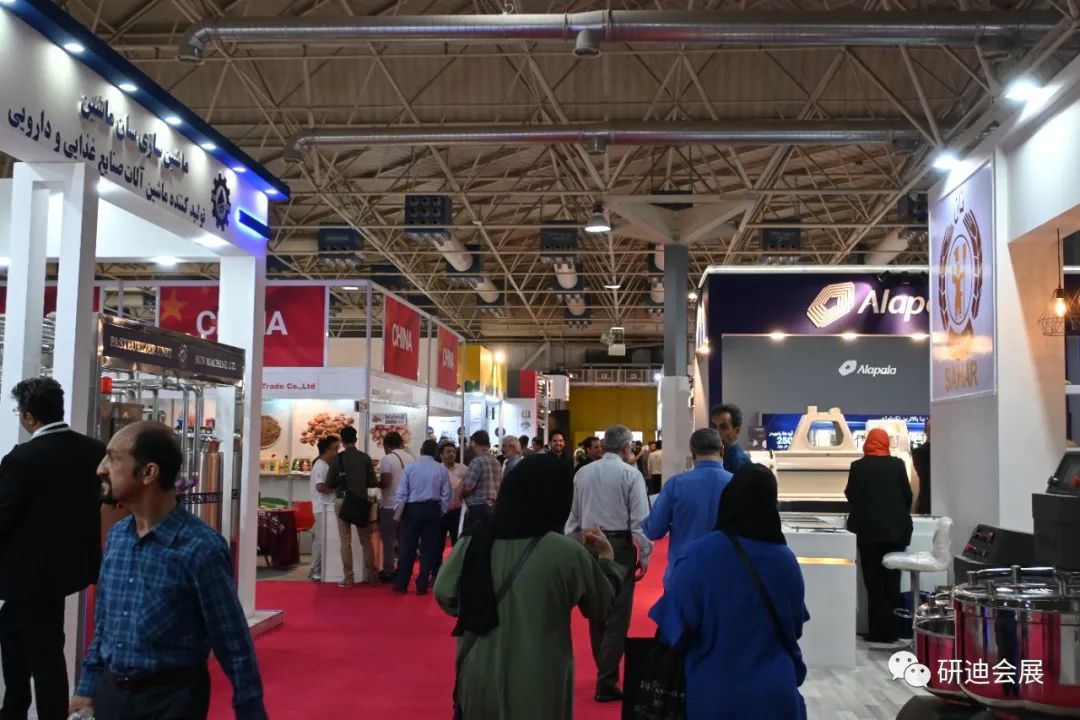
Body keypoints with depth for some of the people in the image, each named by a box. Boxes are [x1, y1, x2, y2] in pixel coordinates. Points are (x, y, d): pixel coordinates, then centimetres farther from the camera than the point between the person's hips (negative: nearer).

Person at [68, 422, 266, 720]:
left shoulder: (199, 548, -20)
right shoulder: (116, 536, 1)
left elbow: (233, 645, -15)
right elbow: (102, 623, 12)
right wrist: (88, 687, 12)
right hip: (110, 691, 6)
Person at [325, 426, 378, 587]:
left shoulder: (338, 458, -6)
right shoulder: (365, 457, -3)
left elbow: (329, 484, -4)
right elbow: (372, 482, -2)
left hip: (342, 501, -1)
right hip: (362, 502, 1)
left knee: (346, 541, 4)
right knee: (366, 540, 11)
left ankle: (349, 578, 4)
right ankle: (372, 575, 14)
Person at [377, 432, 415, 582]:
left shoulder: (387, 458, -11)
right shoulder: (411, 458, 6)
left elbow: (385, 482, -19)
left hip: (390, 506, -6)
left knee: (389, 540, 2)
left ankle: (388, 573, 5)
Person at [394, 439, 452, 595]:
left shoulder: (410, 467, -3)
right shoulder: (441, 469, -1)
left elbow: (402, 492, -3)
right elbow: (446, 495, 0)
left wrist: (398, 510, 5)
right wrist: (442, 512, 11)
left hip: (413, 509, 0)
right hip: (432, 509, 0)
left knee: (408, 547, 8)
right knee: (428, 548, 8)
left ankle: (401, 584, 13)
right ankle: (422, 585, 10)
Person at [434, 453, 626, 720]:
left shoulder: (473, 541, -7)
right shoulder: (566, 552, -17)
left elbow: (444, 597, 4)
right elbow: (602, 608, -3)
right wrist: (606, 558, 11)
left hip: (477, 680, 3)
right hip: (537, 686, -3)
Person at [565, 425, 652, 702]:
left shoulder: (583, 473, 7)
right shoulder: (631, 474, -9)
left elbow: (573, 516, 11)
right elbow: (640, 519, -11)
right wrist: (644, 556, -4)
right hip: (619, 546, -5)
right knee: (617, 615, 0)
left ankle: (605, 672, 30)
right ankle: (606, 683, 0)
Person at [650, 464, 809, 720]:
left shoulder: (700, 554, -19)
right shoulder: (785, 560, -7)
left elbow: (675, 627, -14)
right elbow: (795, 626, 8)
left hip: (714, 692, -2)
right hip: (775, 691, 3)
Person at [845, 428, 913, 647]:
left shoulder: (858, 466, -5)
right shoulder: (898, 464, -2)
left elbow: (850, 495, 6)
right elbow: (908, 494, 5)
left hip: (869, 529, -2)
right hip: (896, 528, 2)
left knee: (874, 582, 2)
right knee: (892, 581, 9)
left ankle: (880, 633, 0)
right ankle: (893, 631, 13)